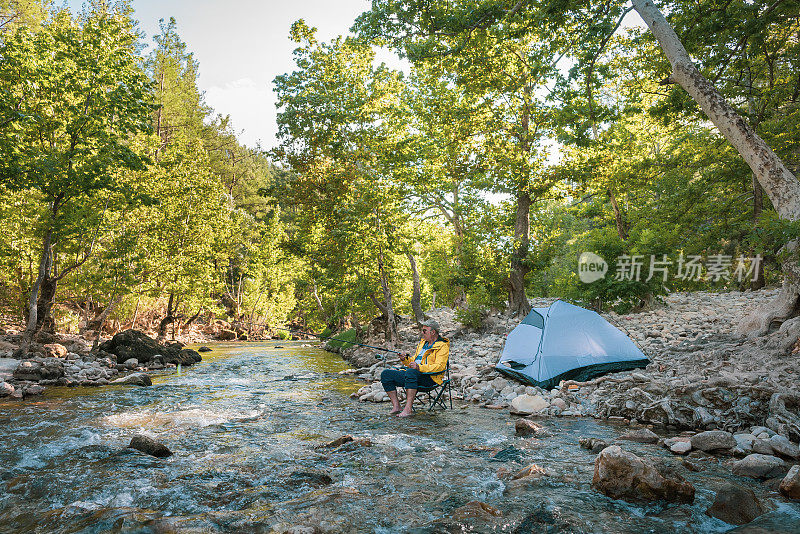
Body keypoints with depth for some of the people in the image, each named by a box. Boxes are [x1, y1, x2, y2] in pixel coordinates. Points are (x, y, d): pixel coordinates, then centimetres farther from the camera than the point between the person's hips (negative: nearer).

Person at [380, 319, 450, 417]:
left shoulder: (443, 346, -4)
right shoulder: (423, 342, 22)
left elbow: (439, 366, -19)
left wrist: (419, 367, -30)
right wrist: (405, 360, 4)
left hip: (430, 378, -8)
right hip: (411, 373, 9)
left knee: (411, 372, -40)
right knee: (386, 374, -6)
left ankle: (408, 409, -36)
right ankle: (396, 406, -7)